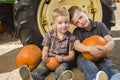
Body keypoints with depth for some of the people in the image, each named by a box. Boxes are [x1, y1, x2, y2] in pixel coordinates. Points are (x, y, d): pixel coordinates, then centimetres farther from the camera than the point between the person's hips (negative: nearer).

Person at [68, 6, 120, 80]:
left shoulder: (100, 26, 3)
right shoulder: (77, 32, 4)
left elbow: (111, 41, -11)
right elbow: (76, 45, -16)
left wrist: (105, 48, -37)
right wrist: (90, 49, -39)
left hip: (100, 56, 1)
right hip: (84, 57, 0)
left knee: (109, 64, -32)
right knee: (89, 65, -35)